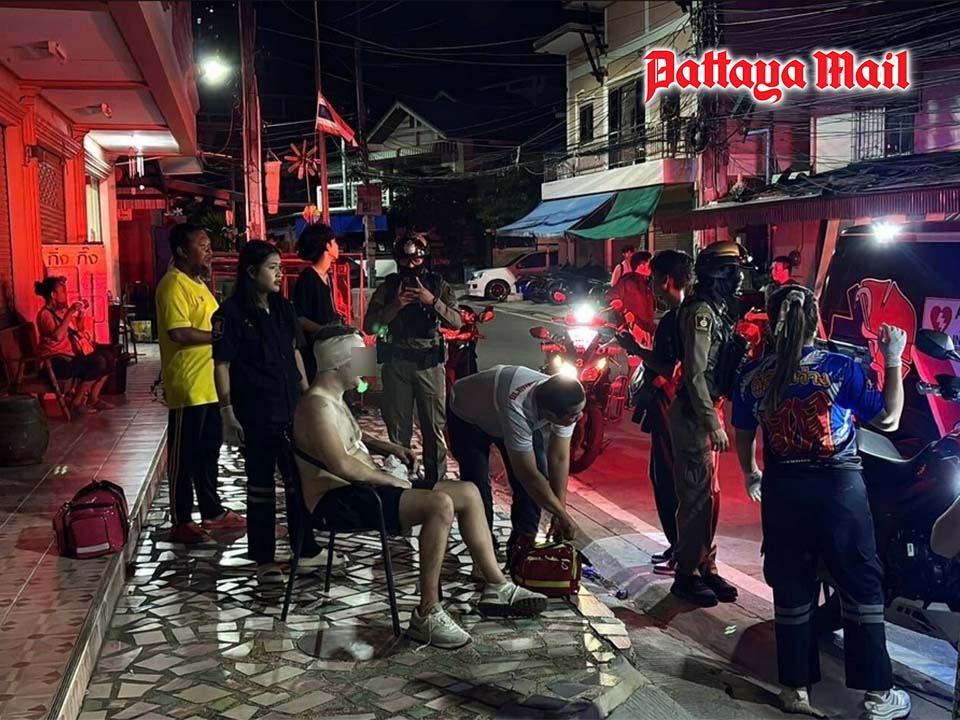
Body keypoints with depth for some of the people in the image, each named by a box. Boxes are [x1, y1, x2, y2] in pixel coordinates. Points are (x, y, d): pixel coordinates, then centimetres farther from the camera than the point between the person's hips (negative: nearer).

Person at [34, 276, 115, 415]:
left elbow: (78, 329, 25)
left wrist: (81, 312, 9)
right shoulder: (45, 314, -13)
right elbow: (57, 336, -30)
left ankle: (93, 398, 4)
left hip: (74, 353, 9)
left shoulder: (63, 309, 13)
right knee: (98, 362, -25)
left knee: (108, 356, -2)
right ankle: (76, 402, -14)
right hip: (58, 360, -9)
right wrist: (69, 313, -27)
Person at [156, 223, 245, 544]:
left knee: (208, 450, 16)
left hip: (209, 384, 10)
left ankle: (213, 511, 27)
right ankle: (181, 522, 9)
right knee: (184, 455, 0)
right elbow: (179, 332, -24)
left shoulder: (197, 283, 17)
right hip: (188, 386, -9)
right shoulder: (173, 285, -14)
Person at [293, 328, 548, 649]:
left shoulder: (333, 399, 16)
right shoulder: (316, 405, -17)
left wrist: (386, 447, 17)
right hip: (338, 500, -11)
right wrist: (388, 479, -14)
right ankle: (427, 615, -24)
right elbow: (341, 465, -26)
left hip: (361, 487, 11)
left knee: (468, 492, 3)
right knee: (441, 504, -31)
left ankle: (496, 587, 8)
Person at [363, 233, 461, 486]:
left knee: (435, 426, 0)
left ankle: (436, 482, 9)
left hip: (429, 362, -1)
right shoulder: (388, 287, 7)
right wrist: (395, 306, -12)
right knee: (398, 427, 5)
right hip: (396, 363, 1)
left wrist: (432, 301, -18)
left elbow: (456, 322, -5)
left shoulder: (438, 285, 6)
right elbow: (370, 326, 1)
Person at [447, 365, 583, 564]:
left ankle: (522, 546, 8)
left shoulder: (563, 403, -29)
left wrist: (559, 514, -19)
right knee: (477, 483, -18)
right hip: (467, 417, -5)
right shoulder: (517, 409, -47)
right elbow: (529, 476, -39)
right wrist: (563, 517, -29)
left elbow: (559, 459, -19)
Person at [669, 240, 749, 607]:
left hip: (707, 410, 10)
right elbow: (695, 374, -21)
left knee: (708, 495, 15)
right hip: (695, 415, -10)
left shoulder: (718, 309, 14)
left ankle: (706, 567, 26)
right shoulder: (700, 311, -16)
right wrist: (712, 423, -23)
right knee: (699, 497, -4)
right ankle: (686, 575, 5)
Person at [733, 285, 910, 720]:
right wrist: (894, 362, 1)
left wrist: (750, 474, 27)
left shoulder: (753, 376, -2)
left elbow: (743, 435, 9)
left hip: (781, 489, 3)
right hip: (839, 487, -3)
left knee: (791, 587, 13)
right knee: (862, 586, 9)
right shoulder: (839, 369, -12)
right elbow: (889, 420, -6)